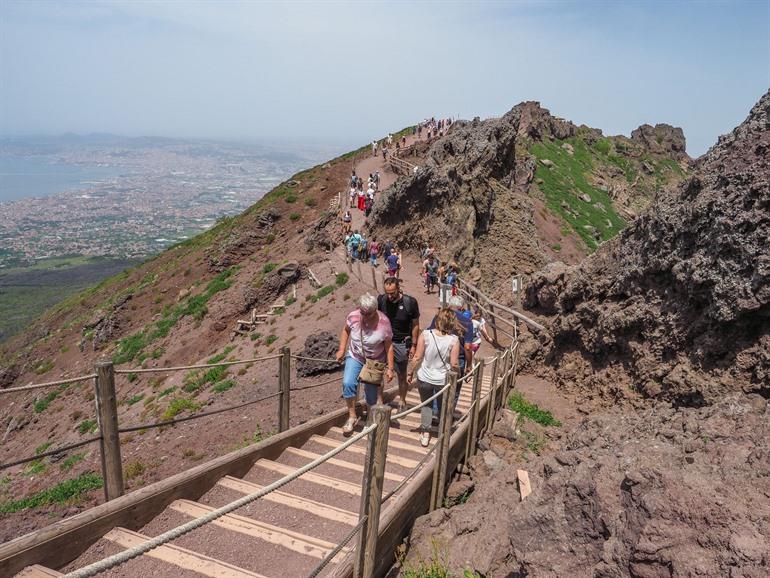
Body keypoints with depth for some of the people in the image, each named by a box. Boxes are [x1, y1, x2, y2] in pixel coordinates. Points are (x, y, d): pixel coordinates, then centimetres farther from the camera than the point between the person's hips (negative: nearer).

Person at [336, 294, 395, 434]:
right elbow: (345, 330, 3)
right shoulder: (353, 316, -18)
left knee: (371, 395, 5)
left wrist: (390, 368, -13)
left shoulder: (383, 322, -24)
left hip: (375, 362, -1)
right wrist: (341, 349, -3)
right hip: (354, 357, 2)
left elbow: (389, 345, -14)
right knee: (348, 383, -22)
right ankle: (352, 416, -4)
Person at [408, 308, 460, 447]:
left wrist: (410, 372, 2)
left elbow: (417, 357, -12)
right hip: (443, 379, 0)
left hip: (425, 378, 0)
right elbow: (454, 364, -13)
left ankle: (425, 434, 20)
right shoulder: (454, 340, -17)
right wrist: (458, 373, 9)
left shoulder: (425, 335, -16)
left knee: (426, 404, 22)